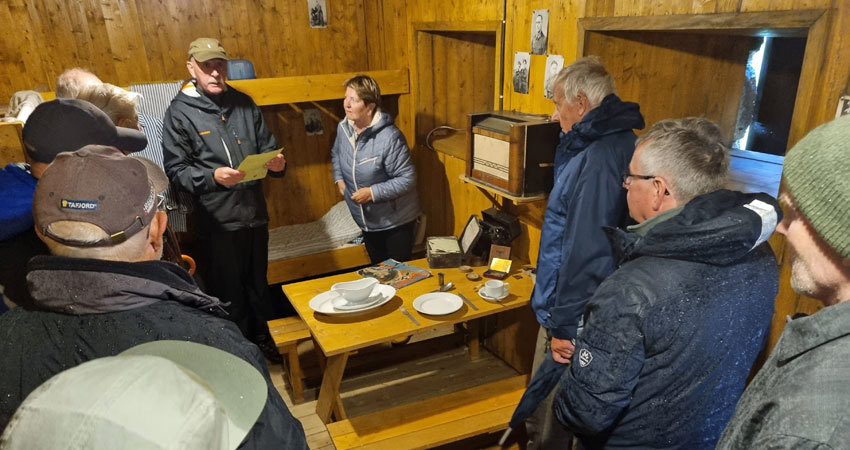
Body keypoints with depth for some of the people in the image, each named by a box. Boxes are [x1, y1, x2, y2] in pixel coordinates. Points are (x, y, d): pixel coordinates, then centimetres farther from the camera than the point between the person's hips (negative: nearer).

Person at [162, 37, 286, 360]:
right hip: (217, 219, -4)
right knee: (228, 291, 9)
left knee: (257, 282, 19)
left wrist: (276, 163, -10)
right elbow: (175, 169, -8)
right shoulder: (180, 112, -5)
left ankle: (261, 337, 39)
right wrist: (213, 177, -25)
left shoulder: (244, 103, 7)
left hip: (255, 212, 4)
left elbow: (266, 146, 12)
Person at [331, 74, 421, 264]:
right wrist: (339, 179, 3)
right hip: (366, 221, 6)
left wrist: (373, 193, -27)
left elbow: (407, 179, -23)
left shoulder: (390, 137, -26)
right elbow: (336, 153, 18)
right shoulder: (343, 127, -4)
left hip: (396, 221, -6)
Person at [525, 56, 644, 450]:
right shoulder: (610, 143, 8)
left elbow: (587, 255, -27)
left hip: (570, 323, -10)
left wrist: (564, 327, -21)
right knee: (544, 418, 26)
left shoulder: (598, 160, -26)